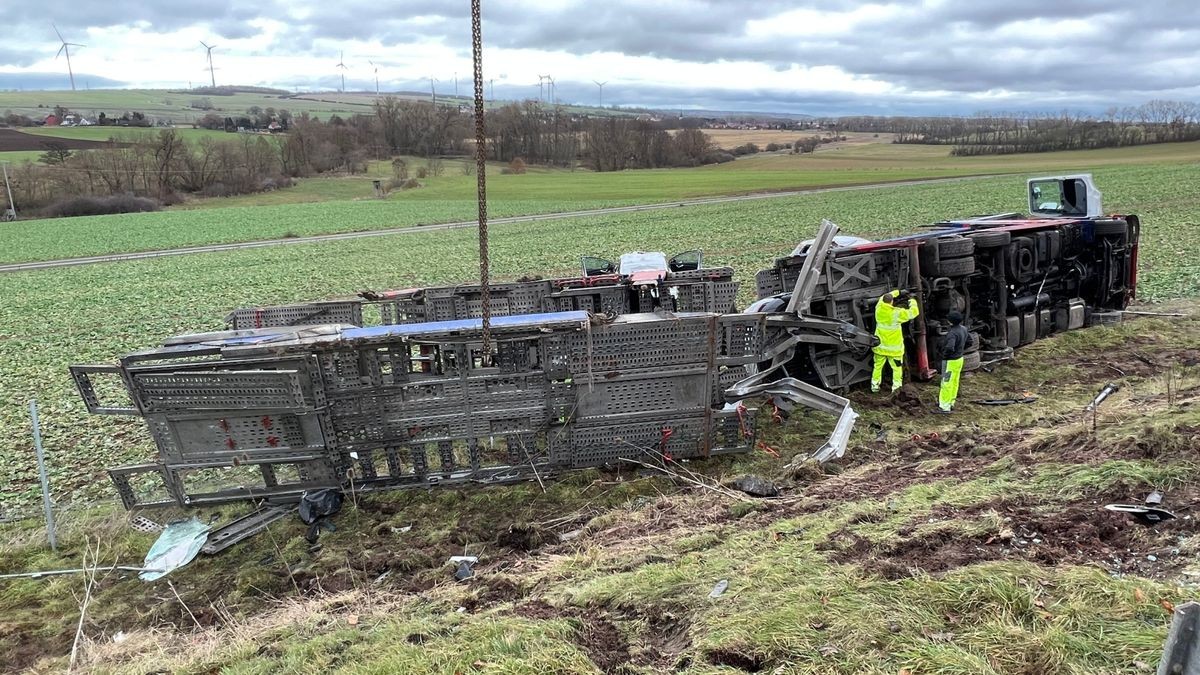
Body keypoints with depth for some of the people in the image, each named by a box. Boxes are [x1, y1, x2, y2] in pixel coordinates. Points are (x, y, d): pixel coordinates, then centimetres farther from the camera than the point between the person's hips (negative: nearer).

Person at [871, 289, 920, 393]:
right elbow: (913, 312, -14)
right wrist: (912, 301, 4)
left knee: (878, 366, 18)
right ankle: (896, 387, 11)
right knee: (897, 368, 10)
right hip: (894, 348, -4)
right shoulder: (897, 313, -23)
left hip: (880, 346, 4)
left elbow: (883, 297, 10)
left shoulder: (879, 309, -10)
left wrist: (899, 292, 14)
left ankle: (875, 385, 26)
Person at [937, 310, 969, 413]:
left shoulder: (953, 333, -28)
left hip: (951, 361, -9)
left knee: (946, 383, -1)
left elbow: (949, 348, -40)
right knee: (954, 382, 19)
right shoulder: (963, 329, 1)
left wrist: (944, 354, -20)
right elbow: (969, 341, 17)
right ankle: (951, 403, 32)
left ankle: (945, 407, 4)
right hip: (959, 358, 9)